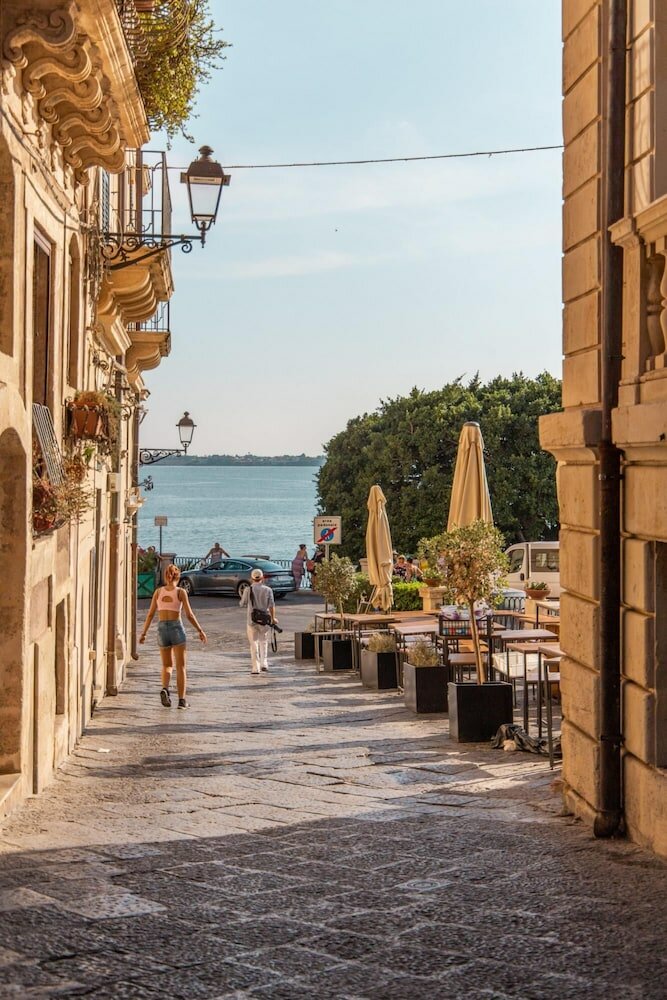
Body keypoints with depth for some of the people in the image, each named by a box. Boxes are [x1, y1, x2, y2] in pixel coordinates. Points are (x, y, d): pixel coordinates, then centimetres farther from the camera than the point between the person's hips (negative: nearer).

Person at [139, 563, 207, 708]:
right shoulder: (180, 592, -3)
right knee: (180, 666, 6)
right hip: (176, 627, -3)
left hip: (162, 628, 3)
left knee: (167, 665, 17)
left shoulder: (158, 591, 5)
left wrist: (144, 633, 13)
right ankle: (182, 700, 0)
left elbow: (150, 614, 5)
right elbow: (189, 615, -5)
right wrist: (200, 631, 5)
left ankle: (165, 688, -11)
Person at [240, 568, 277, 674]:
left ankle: (255, 668, 1)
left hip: (252, 620, -1)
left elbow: (243, 604, 1)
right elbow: (271, 606, -5)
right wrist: (273, 618, 3)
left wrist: (242, 597, 20)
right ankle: (264, 663, 19)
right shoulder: (268, 590, -3)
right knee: (264, 641, 22)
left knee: (254, 643, 5)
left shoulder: (248, 590, -7)